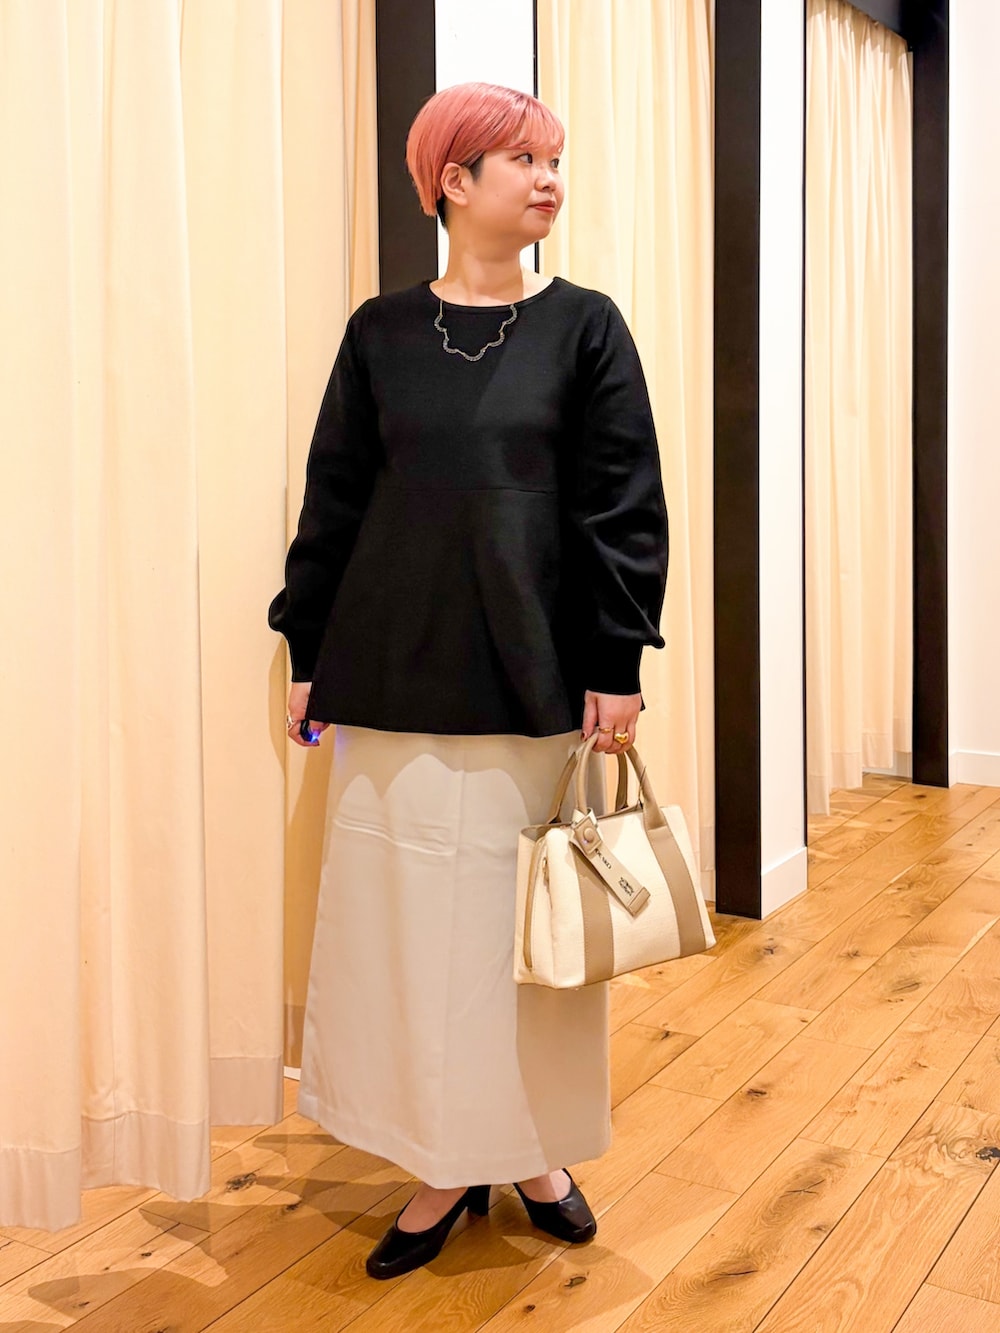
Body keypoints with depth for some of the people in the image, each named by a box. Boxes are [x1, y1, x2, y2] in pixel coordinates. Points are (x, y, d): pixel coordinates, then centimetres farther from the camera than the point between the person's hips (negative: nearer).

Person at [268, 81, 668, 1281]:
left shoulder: (583, 326, 3)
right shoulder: (381, 333, 5)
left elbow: (624, 504, -1)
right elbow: (333, 500, 7)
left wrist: (618, 662, -7)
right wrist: (308, 653, 5)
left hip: (534, 679, -1)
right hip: (396, 679, 1)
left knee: (527, 917, 6)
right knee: (410, 919, 5)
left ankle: (534, 1148, 26)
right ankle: (447, 1165, 21)